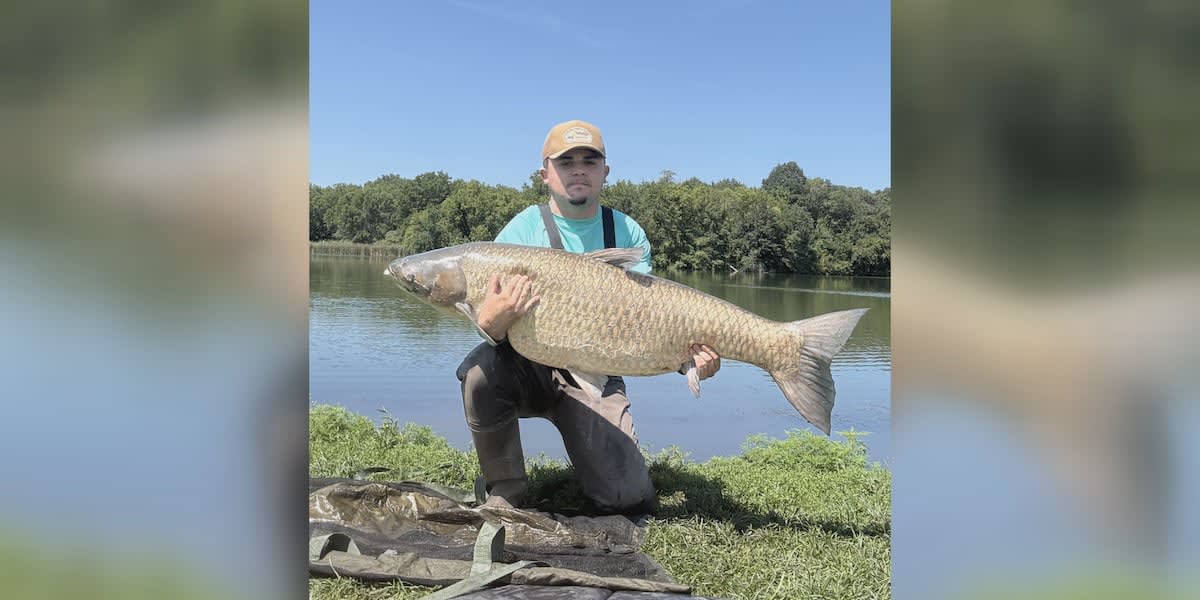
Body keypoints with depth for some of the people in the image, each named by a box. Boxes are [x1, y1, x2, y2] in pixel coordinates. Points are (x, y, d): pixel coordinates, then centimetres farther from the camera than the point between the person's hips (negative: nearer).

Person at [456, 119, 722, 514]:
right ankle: (505, 487, -9)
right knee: (481, 371, -35)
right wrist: (491, 322, -39)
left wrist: (686, 354, -23)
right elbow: (492, 316, -13)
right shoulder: (523, 230, -5)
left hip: (595, 380, 1)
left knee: (630, 501, -13)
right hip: (527, 367, -1)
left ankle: (593, 452, 23)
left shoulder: (628, 234, 2)